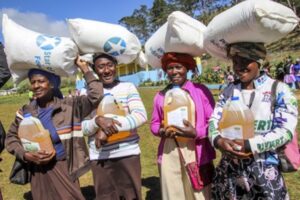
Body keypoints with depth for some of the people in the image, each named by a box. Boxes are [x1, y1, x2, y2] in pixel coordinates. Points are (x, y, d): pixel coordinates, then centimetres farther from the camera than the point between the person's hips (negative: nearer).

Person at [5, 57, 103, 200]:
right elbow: (11, 138, 9)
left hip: (63, 168, -2)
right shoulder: (26, 112, 3)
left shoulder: (70, 106, -5)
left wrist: (84, 68, -13)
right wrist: (26, 155, -9)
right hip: (38, 171, 3)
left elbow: (96, 96, -16)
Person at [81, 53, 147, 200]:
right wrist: (98, 120, -22)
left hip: (128, 153, 0)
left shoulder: (128, 87, 0)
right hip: (100, 156, 1)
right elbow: (84, 128, -1)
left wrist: (109, 127, -20)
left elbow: (141, 116, -11)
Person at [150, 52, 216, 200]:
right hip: (169, 153, 3)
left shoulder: (200, 90, -3)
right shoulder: (160, 95, 7)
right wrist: (161, 131, -9)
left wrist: (196, 133, -19)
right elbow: (154, 123, 12)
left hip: (196, 152, -2)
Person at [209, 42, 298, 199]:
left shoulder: (279, 90, -6)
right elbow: (214, 120, 1)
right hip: (229, 168, 4)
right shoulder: (228, 91, 7)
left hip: (264, 170, -3)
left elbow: (286, 131, -13)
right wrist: (218, 140, -20)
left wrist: (248, 145, -23)